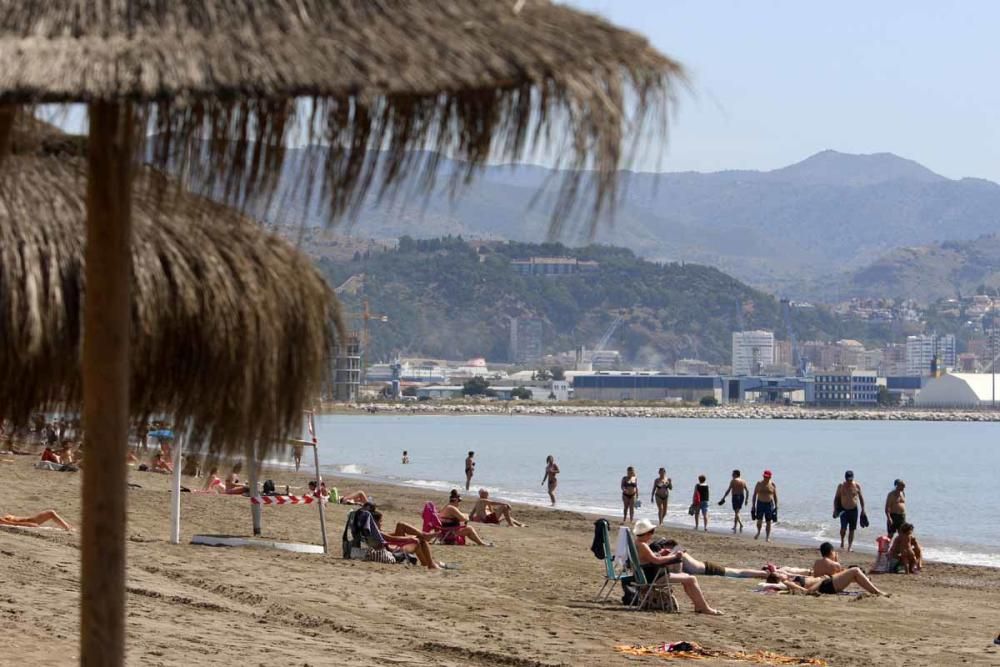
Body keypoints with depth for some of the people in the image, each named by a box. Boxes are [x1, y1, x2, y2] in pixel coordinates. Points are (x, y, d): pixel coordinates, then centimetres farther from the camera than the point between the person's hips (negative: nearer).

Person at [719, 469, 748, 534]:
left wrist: (723, 498, -7)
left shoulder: (733, 481, -8)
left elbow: (728, 490, -11)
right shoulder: (743, 481, 8)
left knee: (736, 512, -6)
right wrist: (746, 499, 16)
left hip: (735, 496, -6)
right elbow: (747, 491, 8)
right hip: (741, 496, 6)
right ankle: (735, 526, 24)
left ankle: (741, 524, -27)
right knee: (737, 512, 17)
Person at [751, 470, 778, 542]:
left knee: (768, 522, 0)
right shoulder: (759, 484, 1)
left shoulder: (772, 485, 0)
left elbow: (775, 496, 5)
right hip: (760, 503, 0)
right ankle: (758, 532, 22)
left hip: (769, 504, 0)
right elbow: (754, 495, 5)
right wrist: (753, 505, 1)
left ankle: (767, 537, 7)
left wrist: (776, 506, 0)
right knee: (759, 520, -6)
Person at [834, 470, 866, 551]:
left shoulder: (857, 486, -3)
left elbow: (861, 497, 8)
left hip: (853, 510, 1)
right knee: (843, 528, -13)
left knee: (852, 529, 4)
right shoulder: (841, 486, -3)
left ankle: (850, 546, 14)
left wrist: (863, 509, 6)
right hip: (843, 510, -1)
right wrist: (835, 509, 0)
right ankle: (842, 541, 15)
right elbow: (836, 498, 5)